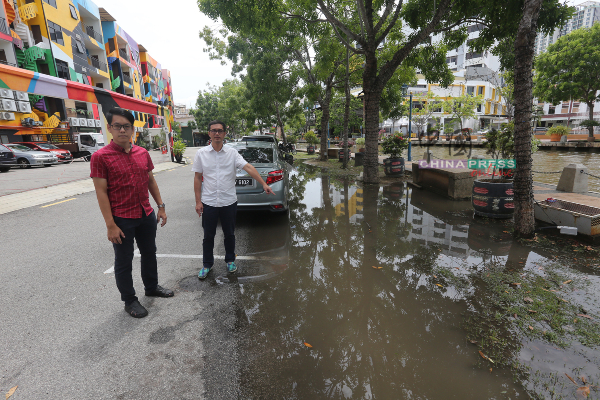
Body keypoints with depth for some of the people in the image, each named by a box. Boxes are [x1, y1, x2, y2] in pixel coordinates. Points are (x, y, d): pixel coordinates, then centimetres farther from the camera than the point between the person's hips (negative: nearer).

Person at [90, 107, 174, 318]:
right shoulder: (101, 157, -11)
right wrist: (110, 225, -15)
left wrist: (161, 207, 8)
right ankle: (129, 300, 28)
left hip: (147, 215, 5)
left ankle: (152, 287, 41)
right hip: (122, 219, -5)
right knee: (124, 262, 10)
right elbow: (101, 192, -13)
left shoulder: (142, 153, 4)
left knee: (149, 253, 20)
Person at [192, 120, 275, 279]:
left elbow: (248, 167, -13)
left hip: (229, 202, 0)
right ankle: (207, 264, 30)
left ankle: (230, 260, 34)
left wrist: (264, 184, -25)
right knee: (208, 236, 11)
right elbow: (197, 178, 2)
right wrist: (198, 201, -2)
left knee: (229, 234, 14)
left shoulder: (232, 152, -2)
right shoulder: (201, 153, 0)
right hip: (209, 202, 0)